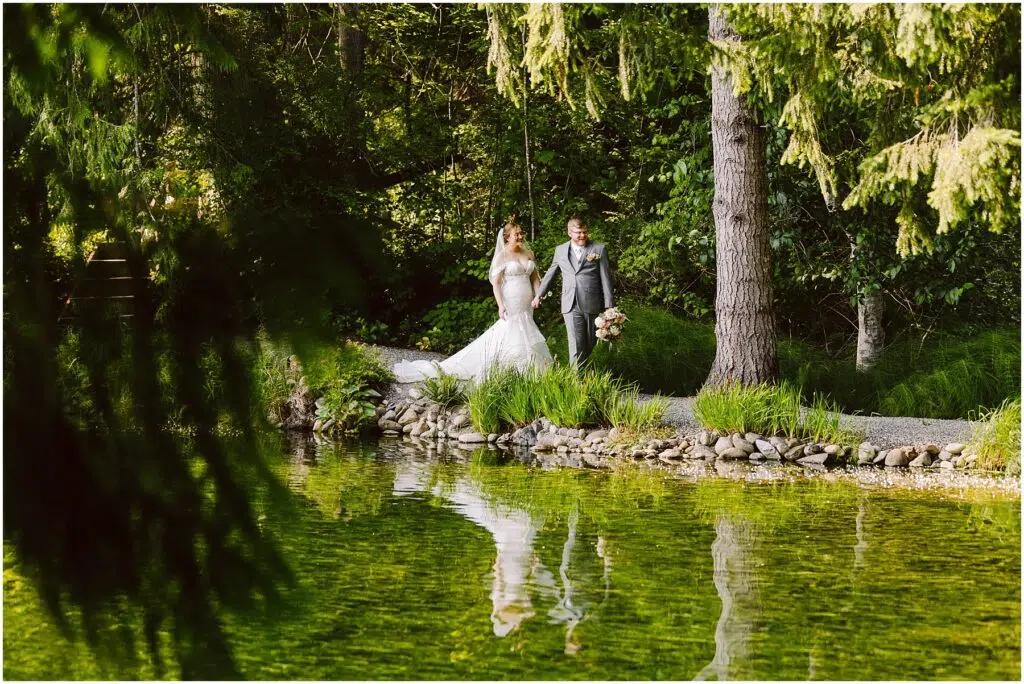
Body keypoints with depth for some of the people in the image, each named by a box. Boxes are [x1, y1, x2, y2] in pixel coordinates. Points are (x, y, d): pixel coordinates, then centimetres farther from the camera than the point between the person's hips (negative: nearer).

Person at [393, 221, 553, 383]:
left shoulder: (528, 253, 11)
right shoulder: (501, 256, -6)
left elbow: (535, 278, 15)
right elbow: (495, 283, -11)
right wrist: (501, 306, -21)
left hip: (526, 307, 7)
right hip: (511, 307, -7)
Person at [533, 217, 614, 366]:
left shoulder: (599, 249, 2)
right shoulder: (560, 250, 10)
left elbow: (606, 278, 0)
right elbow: (550, 274, 24)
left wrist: (609, 307, -5)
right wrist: (539, 294, 29)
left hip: (592, 305, -1)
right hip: (571, 307, 1)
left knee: (590, 343, 9)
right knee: (576, 346, -7)